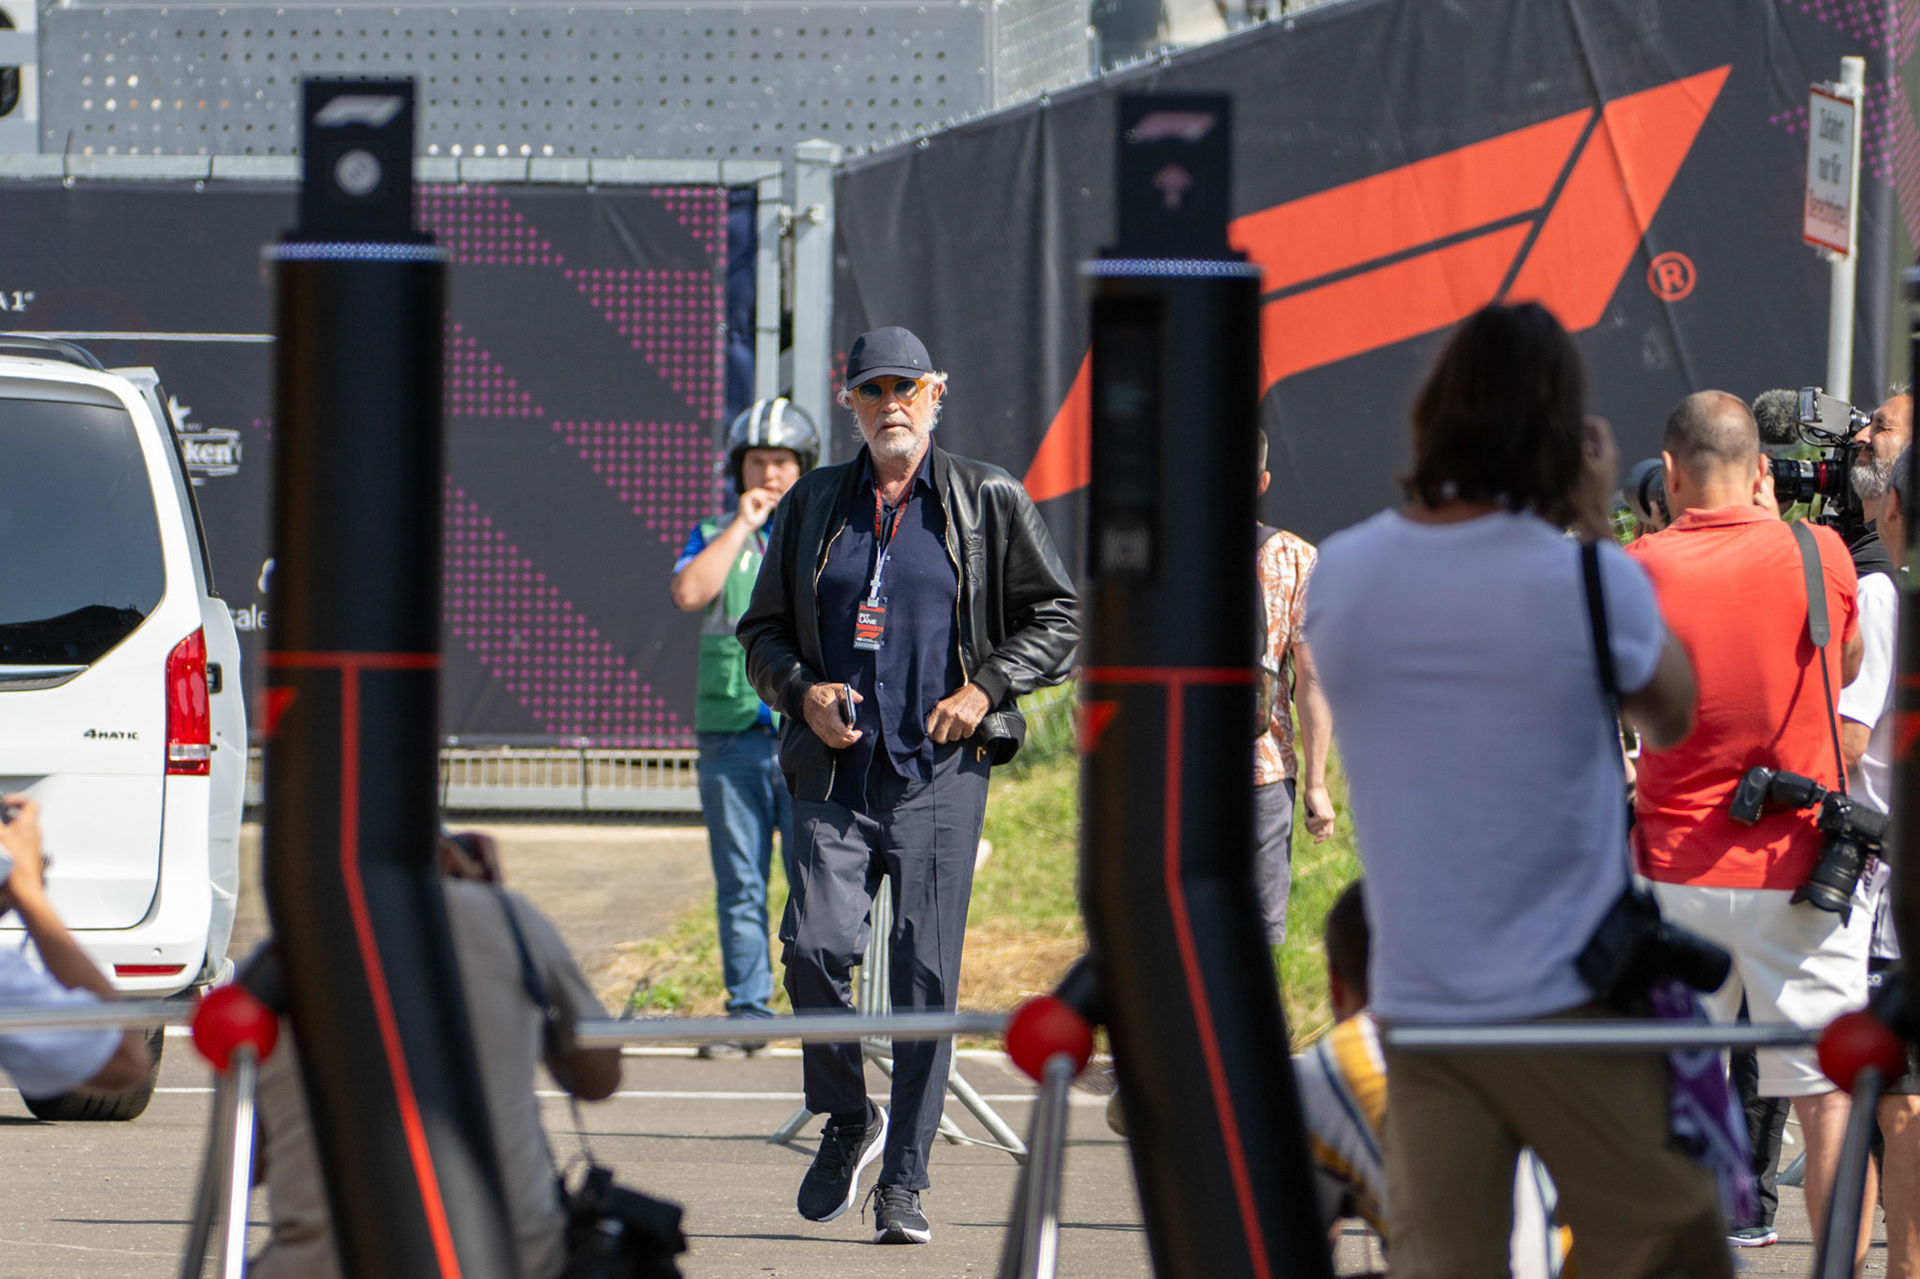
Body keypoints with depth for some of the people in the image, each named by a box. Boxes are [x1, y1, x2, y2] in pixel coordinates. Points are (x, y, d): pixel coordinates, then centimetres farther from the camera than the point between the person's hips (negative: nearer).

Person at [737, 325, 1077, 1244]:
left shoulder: (988, 502, 5)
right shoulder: (814, 506, 11)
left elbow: (1057, 616, 10)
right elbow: (763, 630, 18)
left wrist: (986, 689, -4)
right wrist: (801, 691, -3)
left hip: (940, 769, -1)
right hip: (834, 772, 1)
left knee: (925, 973, -5)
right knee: (815, 946, -15)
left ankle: (903, 1184, 2)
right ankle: (846, 1122, 11)